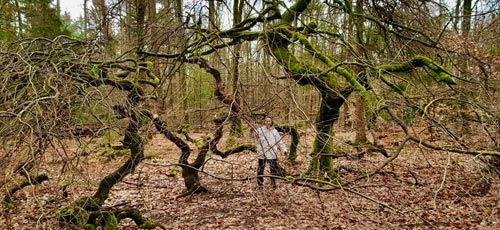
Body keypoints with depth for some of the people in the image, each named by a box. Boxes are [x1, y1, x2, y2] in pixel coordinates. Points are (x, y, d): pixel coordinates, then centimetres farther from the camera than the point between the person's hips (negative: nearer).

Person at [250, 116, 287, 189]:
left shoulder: (274, 131, 9)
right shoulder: (260, 130, -1)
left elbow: (279, 142, 16)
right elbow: (252, 135, -14)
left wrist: (284, 150, 13)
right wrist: (252, 131, -36)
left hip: (272, 154, 3)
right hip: (262, 154, -3)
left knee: (274, 169, 10)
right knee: (261, 169, 3)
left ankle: (273, 183, 26)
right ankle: (260, 184, 15)